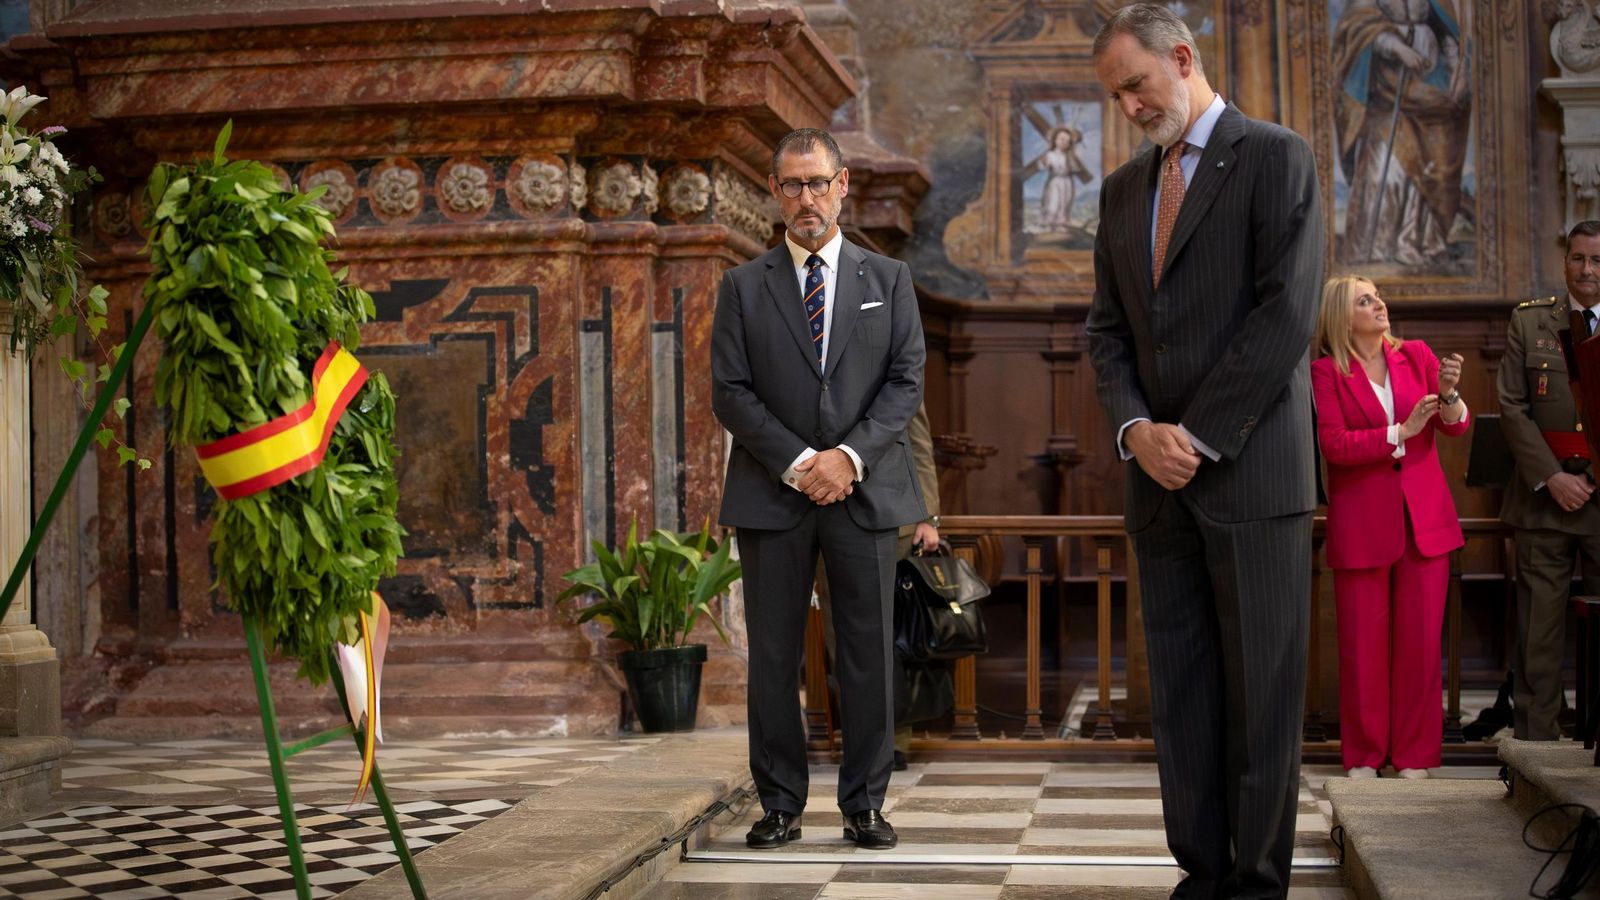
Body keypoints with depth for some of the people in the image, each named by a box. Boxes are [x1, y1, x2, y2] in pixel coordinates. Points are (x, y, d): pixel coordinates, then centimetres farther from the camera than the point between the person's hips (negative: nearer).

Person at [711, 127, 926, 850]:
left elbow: (906, 382, 3)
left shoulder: (889, 279, 11)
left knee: (868, 655, 2)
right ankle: (780, 804, 11)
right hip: (771, 494, 0)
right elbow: (729, 392, 1)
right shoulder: (742, 287, 9)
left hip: (865, 491, 0)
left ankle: (864, 804, 10)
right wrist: (798, 462, -11)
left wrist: (850, 455, -11)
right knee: (774, 659, 2)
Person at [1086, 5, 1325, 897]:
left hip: (1252, 475, -6)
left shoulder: (1276, 158, -2)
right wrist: (1136, 430, -5)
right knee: (1182, 692, 6)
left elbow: (1288, 313, -11)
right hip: (1161, 485, 6)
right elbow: (1109, 328, 14)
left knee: (1261, 693, -1)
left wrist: (1201, 437, -13)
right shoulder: (1124, 189, 17)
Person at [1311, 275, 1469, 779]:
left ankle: (1415, 755, 13)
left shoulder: (1416, 356, 8)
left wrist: (1448, 393, -17)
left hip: (1425, 519, 3)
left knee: (1420, 639, 3)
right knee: (1363, 642, 2)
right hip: (1361, 524, -3)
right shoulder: (1326, 371, -1)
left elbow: (1455, 427, 3)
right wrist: (1400, 433, -17)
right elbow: (1333, 444, -12)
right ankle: (1363, 756, 13)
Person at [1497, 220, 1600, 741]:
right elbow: (1511, 407, 1)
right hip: (1544, 495, 0)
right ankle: (1535, 738, 9)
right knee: (1538, 625, 3)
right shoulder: (1528, 322, 7)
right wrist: (1551, 477, -8)